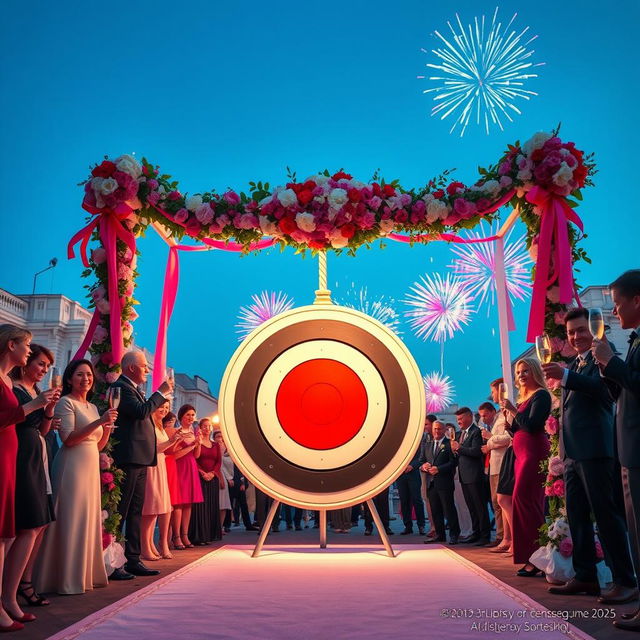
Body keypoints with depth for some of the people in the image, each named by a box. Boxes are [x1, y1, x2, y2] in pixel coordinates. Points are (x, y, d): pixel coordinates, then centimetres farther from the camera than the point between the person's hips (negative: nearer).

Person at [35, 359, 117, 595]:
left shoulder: (92, 407, 16)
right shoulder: (66, 402, -5)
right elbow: (68, 439, -16)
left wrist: (108, 426, -1)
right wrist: (99, 421, -23)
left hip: (92, 467, 8)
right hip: (73, 467, -8)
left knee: (89, 520, 10)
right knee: (71, 520, -4)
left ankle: (87, 573, 18)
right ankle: (67, 578, 4)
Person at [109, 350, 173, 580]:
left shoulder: (133, 388, 20)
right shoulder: (121, 387, -11)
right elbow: (141, 411, -24)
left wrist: (162, 394, 16)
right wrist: (161, 392, -13)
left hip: (140, 459, 10)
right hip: (128, 458, -10)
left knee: (135, 512, 13)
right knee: (120, 512, -5)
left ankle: (133, 560, 21)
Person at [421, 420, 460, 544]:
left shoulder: (449, 444, -2)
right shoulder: (428, 446, 19)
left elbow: (453, 462, -10)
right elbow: (421, 461, 19)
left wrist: (438, 469, -17)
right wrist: (423, 466, -4)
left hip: (445, 482, -6)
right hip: (431, 483, 6)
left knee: (449, 509, -3)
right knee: (435, 510, 10)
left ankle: (454, 535, 8)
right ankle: (440, 535, 19)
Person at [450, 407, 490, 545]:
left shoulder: (476, 432, -12)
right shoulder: (462, 433, 16)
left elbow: (476, 451, -23)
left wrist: (459, 448, -16)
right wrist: (456, 450, -2)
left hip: (474, 475, -9)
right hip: (464, 476, 9)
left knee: (480, 506, -2)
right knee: (471, 507, 15)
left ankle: (485, 536, 4)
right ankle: (476, 533, 23)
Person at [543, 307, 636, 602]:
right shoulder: (574, 364, 20)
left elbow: (604, 387, -25)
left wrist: (565, 376, -35)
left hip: (595, 450, -9)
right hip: (572, 452, 9)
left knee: (606, 514, -5)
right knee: (577, 516, 11)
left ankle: (625, 582, 4)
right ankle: (585, 577, 20)